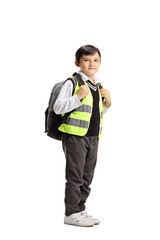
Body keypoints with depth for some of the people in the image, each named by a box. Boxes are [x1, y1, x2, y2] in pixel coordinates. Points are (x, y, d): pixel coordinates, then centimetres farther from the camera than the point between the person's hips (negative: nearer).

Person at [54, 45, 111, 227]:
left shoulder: (98, 86, 15)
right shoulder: (72, 83, -7)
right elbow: (57, 107, -14)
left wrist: (107, 102, 8)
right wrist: (78, 97, -22)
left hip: (93, 137, 7)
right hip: (75, 136, -7)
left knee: (87, 177, 12)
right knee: (75, 177, -3)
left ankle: (80, 210, 23)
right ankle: (71, 213, 7)